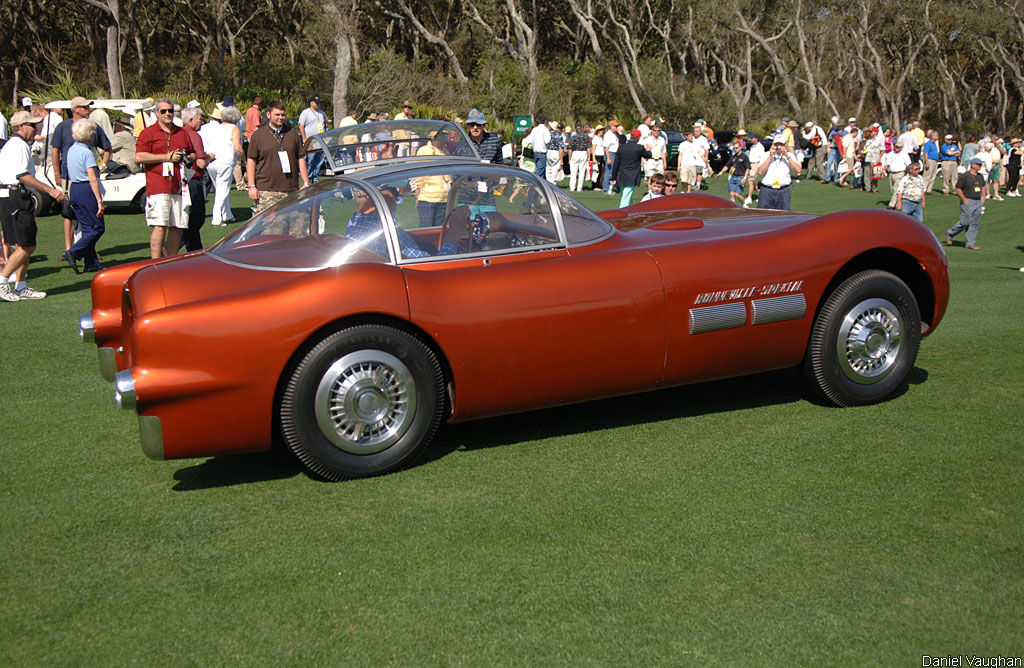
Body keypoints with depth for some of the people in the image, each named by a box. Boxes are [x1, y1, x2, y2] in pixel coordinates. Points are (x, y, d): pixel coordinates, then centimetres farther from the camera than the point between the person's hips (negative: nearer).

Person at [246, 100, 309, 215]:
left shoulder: (293, 134, 14)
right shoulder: (258, 135, 5)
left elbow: (301, 159, 16)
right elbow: (251, 161, 4)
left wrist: (306, 183, 8)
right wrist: (251, 186, -4)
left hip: (291, 190, 3)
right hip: (266, 191, -3)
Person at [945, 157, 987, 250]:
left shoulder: (980, 176, 13)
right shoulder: (964, 176, -11)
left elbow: (983, 186, 30)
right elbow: (958, 189, -11)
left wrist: (983, 197, 18)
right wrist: (964, 200, -14)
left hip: (978, 202, 7)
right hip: (968, 202, -7)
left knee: (975, 224, 5)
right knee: (964, 222, -8)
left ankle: (971, 243, 9)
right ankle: (950, 234, 14)